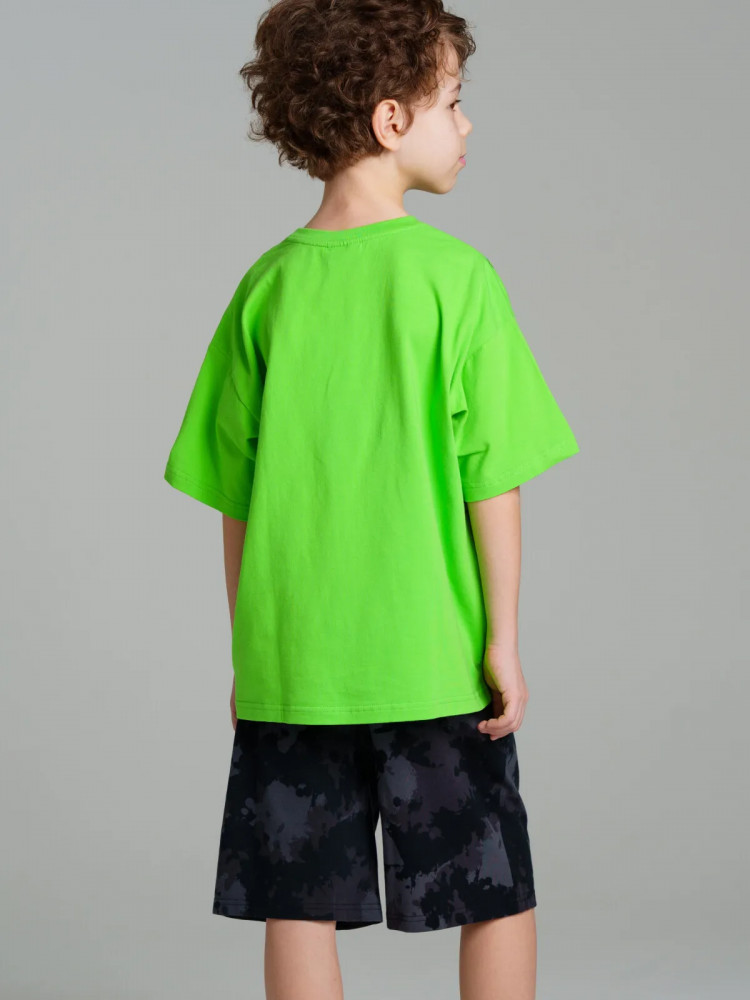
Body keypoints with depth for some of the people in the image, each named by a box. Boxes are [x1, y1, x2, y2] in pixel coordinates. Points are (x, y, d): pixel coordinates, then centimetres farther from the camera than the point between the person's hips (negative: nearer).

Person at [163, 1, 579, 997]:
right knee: (497, 899, 11)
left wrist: (249, 652, 13)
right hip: (431, 657, -3)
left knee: (301, 911, 9)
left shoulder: (267, 287, 2)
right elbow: (492, 477, -10)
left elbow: (235, 497, 4)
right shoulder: (454, 276, -8)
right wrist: (503, 638, -2)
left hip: (287, 665, 3)